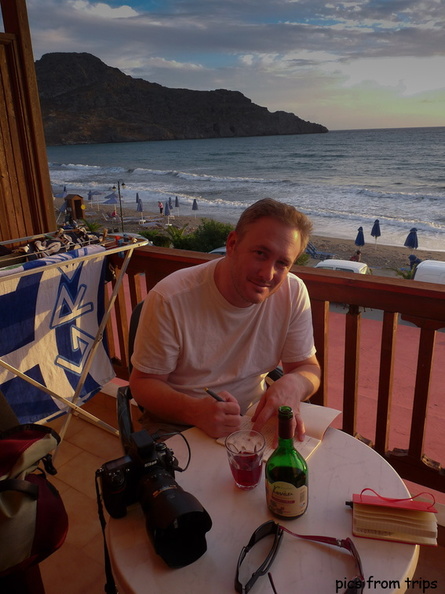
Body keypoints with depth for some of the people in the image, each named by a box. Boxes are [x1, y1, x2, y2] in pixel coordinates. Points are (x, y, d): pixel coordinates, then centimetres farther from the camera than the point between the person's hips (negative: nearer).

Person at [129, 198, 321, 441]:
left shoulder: (294, 293, -9)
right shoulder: (169, 300, -20)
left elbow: (309, 367, 1)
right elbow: (143, 381, -11)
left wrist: (293, 383, -24)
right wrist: (195, 411, -31)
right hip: (176, 429, -2)